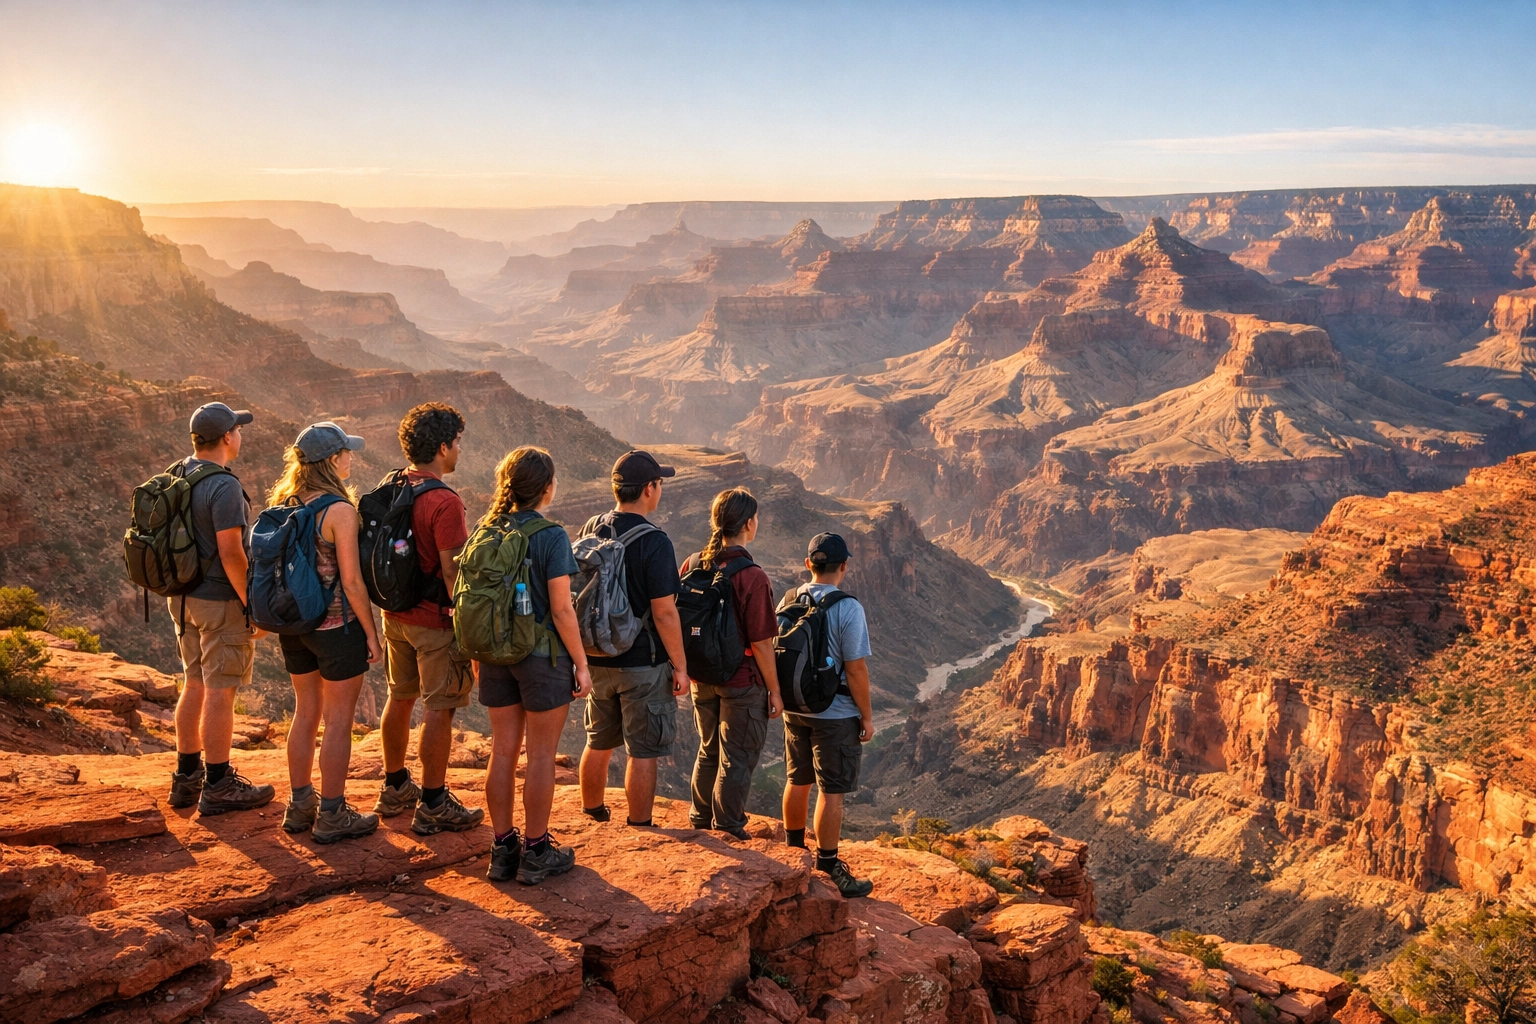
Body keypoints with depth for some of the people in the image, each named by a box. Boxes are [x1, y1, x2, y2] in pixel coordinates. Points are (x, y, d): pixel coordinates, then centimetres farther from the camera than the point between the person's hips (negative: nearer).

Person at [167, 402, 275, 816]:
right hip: (220, 601, -9)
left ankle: (187, 777, 25)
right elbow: (231, 554, -23)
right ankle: (218, 786, 8)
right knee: (220, 692, 0)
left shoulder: (175, 479, 7)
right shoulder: (224, 487, -20)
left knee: (194, 684, 16)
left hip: (183, 597, 9)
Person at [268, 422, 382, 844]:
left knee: (306, 711, 19)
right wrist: (371, 633, -8)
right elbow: (351, 580, -18)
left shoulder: (284, 504, 3)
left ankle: (300, 805, 29)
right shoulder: (340, 511, -19)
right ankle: (332, 815, 13)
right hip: (337, 625, -7)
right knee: (338, 719, 4)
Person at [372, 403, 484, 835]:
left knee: (400, 698, 20)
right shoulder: (444, 502, -21)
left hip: (395, 615, 8)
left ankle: (394, 788, 34)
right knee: (439, 710, 1)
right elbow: (452, 573, -22)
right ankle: (433, 806, 9)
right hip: (435, 620, -8)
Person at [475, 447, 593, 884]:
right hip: (543, 653, -5)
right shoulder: (552, 537, -14)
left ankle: (503, 849, 21)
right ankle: (535, 853, 13)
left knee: (503, 750, 12)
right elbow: (561, 609, -16)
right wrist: (581, 663, -8)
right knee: (541, 754, 5)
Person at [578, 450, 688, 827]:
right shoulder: (654, 542, -19)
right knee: (642, 752, 5)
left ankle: (593, 813, 35)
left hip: (597, 658, 7)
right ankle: (639, 829, 13)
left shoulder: (590, 529, 1)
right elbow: (664, 613, -19)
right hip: (643, 663, -7)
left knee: (598, 742, 21)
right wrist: (680, 666, -11)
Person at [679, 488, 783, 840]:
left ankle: (701, 818, 36)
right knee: (738, 758, 10)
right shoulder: (752, 576, -22)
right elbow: (761, 643, -19)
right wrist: (774, 690, -8)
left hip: (702, 678, 6)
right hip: (742, 682, -6)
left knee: (709, 751, 24)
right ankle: (727, 827, 20)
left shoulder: (693, 564, -4)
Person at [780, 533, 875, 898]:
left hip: (794, 709, 6)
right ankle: (827, 868, 8)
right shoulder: (848, 608, -18)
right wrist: (867, 716, -7)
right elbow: (856, 668, -17)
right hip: (835, 715, -6)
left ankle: (794, 853, 35)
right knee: (831, 791, 2)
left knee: (798, 781, 19)